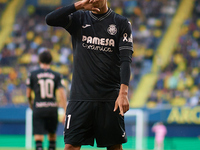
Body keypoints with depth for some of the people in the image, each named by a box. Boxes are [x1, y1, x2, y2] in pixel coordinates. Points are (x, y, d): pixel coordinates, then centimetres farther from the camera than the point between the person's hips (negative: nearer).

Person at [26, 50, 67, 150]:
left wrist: (31, 106, 26)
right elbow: (62, 94, -4)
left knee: (38, 137, -6)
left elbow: (28, 95, 6)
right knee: (52, 134, 19)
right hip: (52, 107, 2)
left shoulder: (32, 74, 1)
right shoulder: (56, 75, 3)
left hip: (38, 109, -2)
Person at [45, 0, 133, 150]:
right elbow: (50, 19, -8)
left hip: (110, 98, -1)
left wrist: (123, 93, -17)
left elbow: (126, 59, -5)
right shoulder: (78, 19, 8)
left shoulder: (121, 23, 4)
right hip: (80, 97, 1)